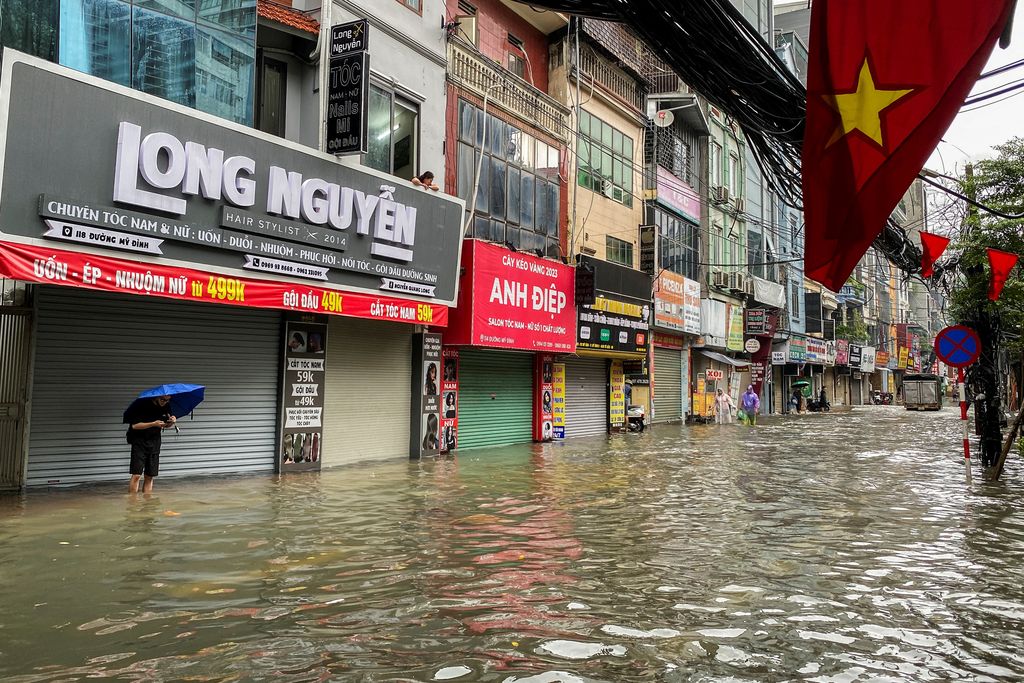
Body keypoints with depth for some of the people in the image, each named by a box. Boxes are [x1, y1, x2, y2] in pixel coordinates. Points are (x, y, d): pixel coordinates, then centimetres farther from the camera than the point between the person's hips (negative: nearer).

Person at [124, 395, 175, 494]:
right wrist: (153, 424, -26)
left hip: (155, 442, 4)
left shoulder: (166, 406, -1)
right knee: (136, 475, -10)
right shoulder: (142, 404, -16)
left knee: (150, 477, 5)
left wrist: (172, 422, -11)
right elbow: (134, 425, -17)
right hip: (139, 441, -4)